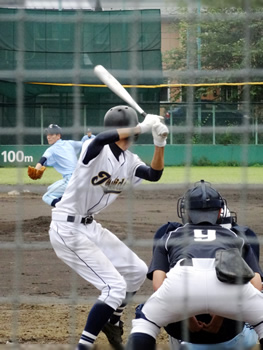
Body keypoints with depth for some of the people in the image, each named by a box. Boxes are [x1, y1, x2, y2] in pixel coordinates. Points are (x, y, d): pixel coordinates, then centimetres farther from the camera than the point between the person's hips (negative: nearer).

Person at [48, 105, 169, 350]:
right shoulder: (95, 149, -19)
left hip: (89, 226, 9)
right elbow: (102, 138, -42)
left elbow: (154, 174, -3)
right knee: (115, 286, -16)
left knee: (138, 272, 17)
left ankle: (112, 321, 38)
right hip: (68, 228, -9)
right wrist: (142, 127, -41)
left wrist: (159, 144, -16)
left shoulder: (128, 161, 7)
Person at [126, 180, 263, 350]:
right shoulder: (236, 237, 39)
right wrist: (221, 314, 32)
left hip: (183, 278, 0)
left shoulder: (170, 236, 37)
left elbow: (159, 284, 23)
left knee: (145, 322, 26)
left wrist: (186, 314, 32)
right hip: (229, 282, 0)